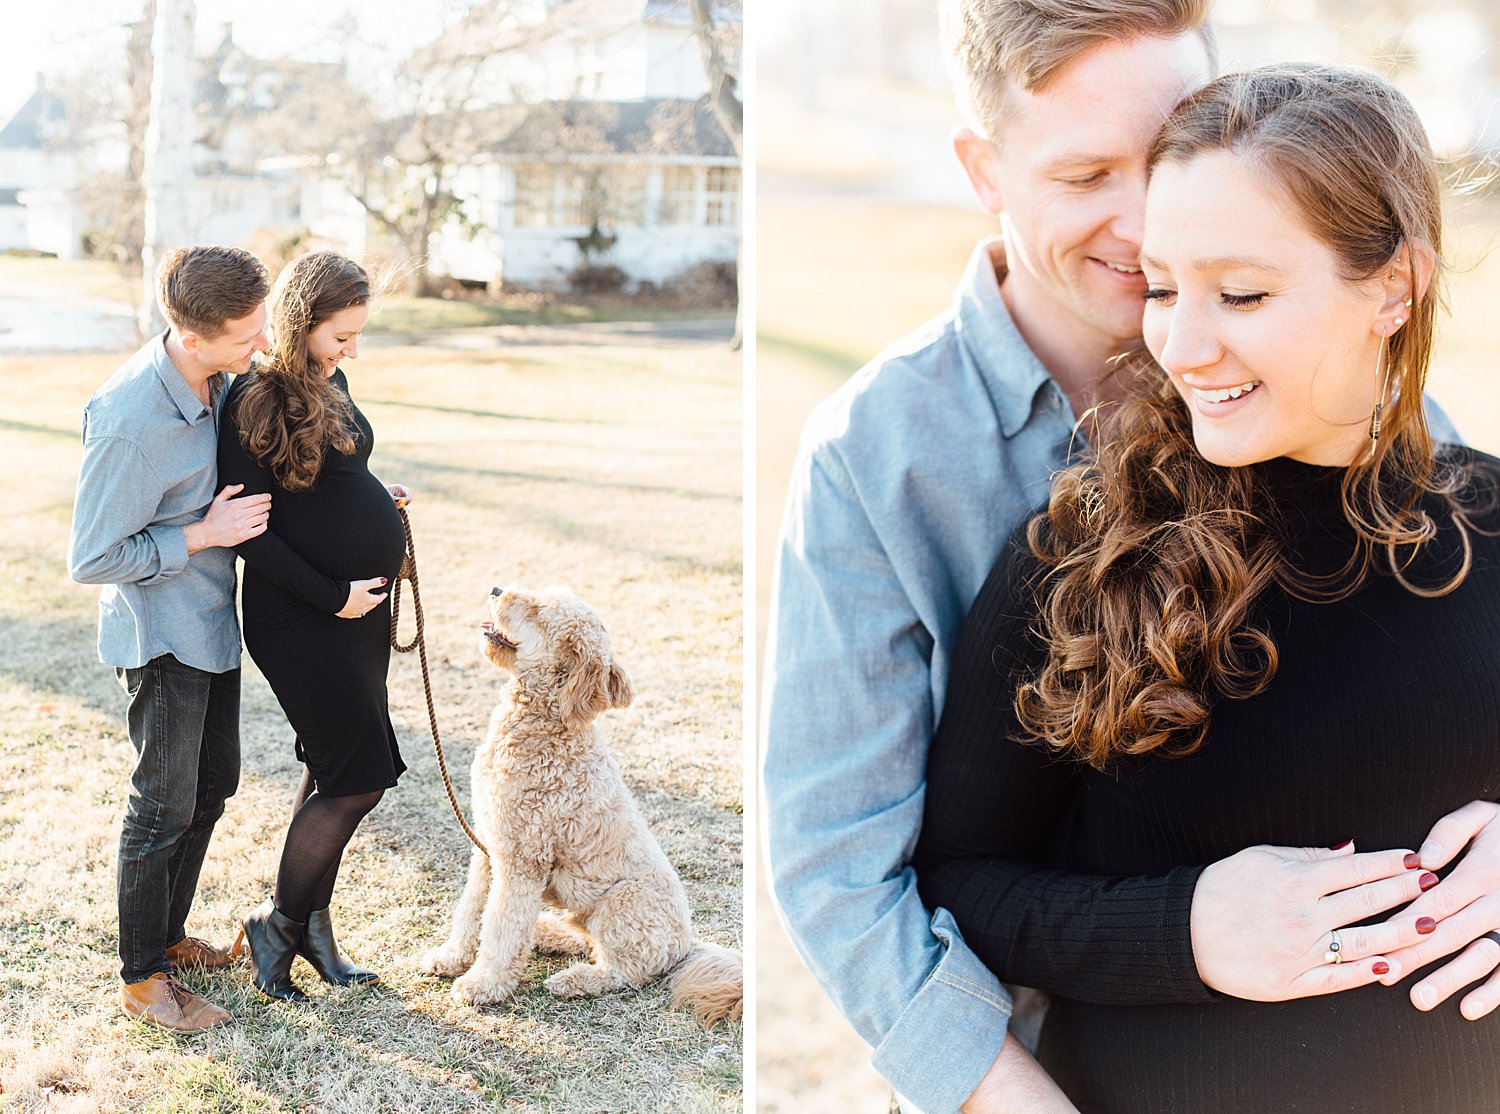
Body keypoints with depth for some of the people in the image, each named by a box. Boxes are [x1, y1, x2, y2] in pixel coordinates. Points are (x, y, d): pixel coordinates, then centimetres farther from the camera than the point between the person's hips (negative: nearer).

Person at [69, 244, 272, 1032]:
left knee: (212, 786, 19)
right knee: (165, 805, 3)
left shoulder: (215, 380, -5)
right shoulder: (129, 422, -30)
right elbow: (92, 560, -23)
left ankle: (168, 934, 38)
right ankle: (143, 976, 21)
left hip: (212, 622, 9)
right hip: (160, 634, -9)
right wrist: (205, 534, -22)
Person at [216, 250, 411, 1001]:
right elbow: (250, 534, -18)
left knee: (337, 770, 14)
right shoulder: (254, 402, -17)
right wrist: (332, 596, -16)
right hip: (297, 620, -8)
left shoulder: (330, 385, 9)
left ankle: (310, 920, 27)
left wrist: (381, 502, 3)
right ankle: (277, 923, 12)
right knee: (361, 775, -5)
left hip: (362, 607, 8)